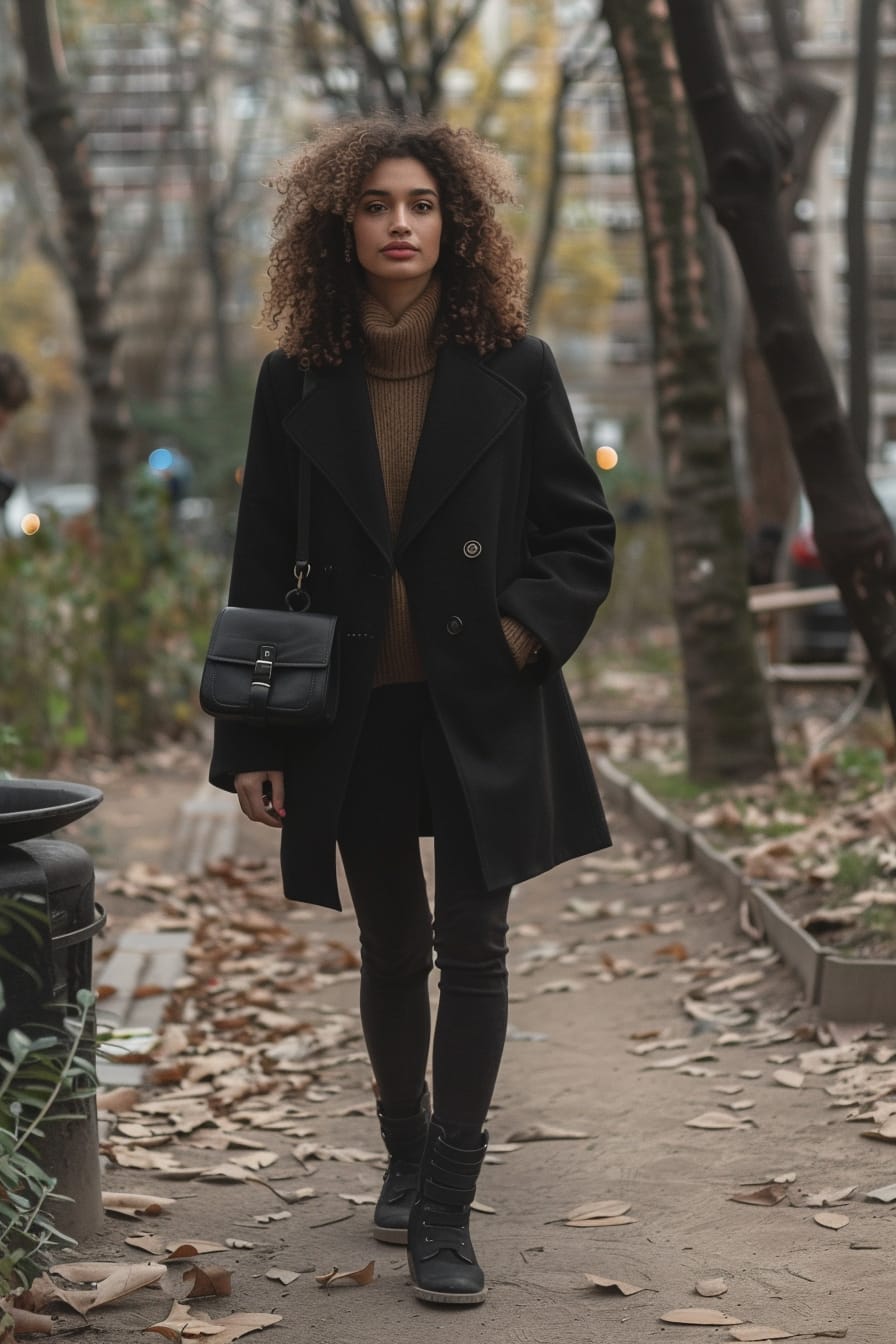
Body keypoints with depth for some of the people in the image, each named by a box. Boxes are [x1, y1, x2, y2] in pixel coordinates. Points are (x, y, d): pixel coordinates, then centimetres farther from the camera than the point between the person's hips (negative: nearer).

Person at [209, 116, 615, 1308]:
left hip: (484, 713, -1)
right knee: (392, 952, 15)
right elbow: (261, 571, 1)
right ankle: (406, 1158, 36)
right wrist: (250, 742, -3)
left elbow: (583, 531, 4)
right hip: (357, 717, 1)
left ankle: (445, 1211, 6)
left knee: (472, 952, -1)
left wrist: (528, 627, -13)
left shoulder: (514, 371, -2)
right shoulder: (298, 382, 0)